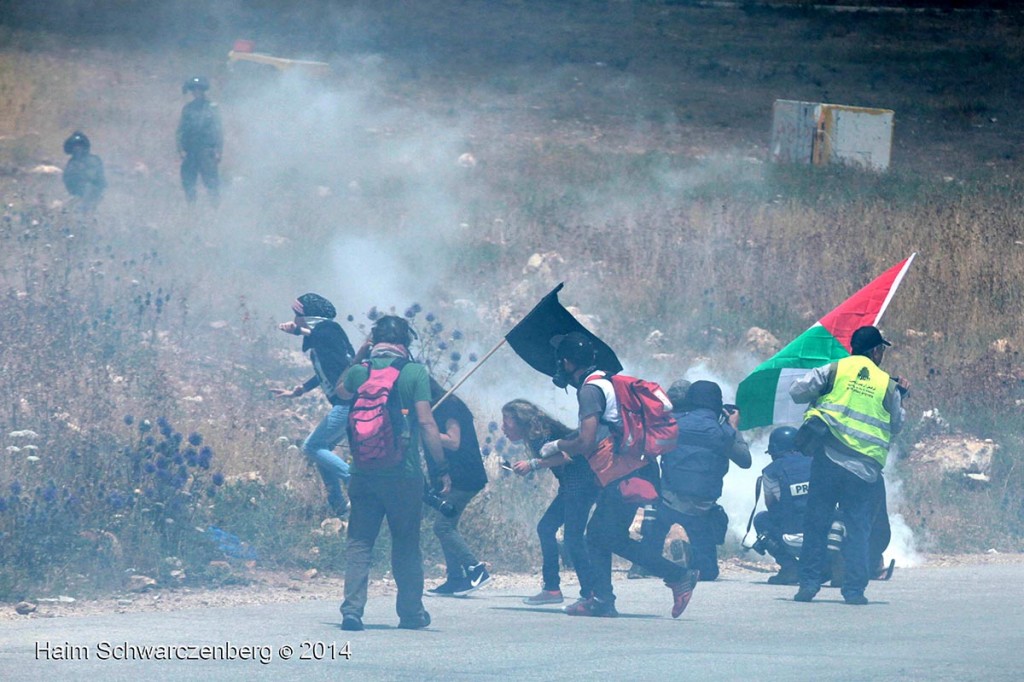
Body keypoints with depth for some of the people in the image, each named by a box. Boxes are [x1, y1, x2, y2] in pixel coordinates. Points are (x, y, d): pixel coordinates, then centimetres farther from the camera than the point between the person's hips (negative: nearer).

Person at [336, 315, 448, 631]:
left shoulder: (360, 371, 4)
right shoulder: (414, 372, -5)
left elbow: (341, 392, 27)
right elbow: (426, 423, -9)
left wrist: (362, 353, 27)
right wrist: (441, 468, -4)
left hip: (364, 471, 2)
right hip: (403, 472, -2)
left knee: (359, 542, 5)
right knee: (406, 544, 10)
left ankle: (352, 608, -8)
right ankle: (411, 612, 16)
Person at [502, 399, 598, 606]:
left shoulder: (541, 434, -13)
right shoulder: (535, 436, 16)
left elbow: (566, 455, -24)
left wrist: (533, 464, -22)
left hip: (582, 483, -11)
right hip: (570, 487, 11)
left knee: (573, 537, -15)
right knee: (545, 528, 12)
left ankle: (590, 593, -16)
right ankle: (552, 589, 14)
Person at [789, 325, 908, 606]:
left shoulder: (835, 370, 3)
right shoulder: (887, 385, 6)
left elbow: (797, 391, 0)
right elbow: (896, 426, 15)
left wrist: (820, 396, 19)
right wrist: (900, 395, 30)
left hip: (828, 459, 0)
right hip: (865, 469, 0)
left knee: (816, 524, 7)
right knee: (858, 530, 7)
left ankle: (809, 583, 3)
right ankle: (854, 589, 2)